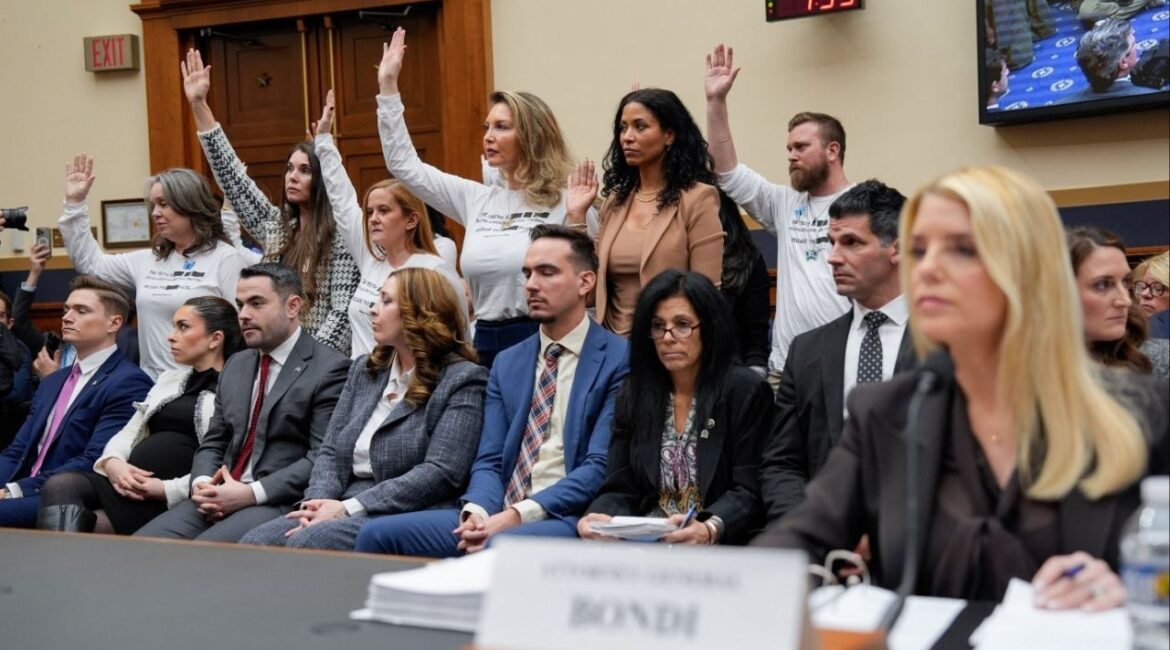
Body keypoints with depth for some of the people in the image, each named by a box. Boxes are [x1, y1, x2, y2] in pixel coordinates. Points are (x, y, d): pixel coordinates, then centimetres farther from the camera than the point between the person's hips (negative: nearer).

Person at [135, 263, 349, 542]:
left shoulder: (329, 369, -5)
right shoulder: (236, 365, 21)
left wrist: (251, 493, -18)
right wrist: (202, 483, -1)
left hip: (280, 503, -7)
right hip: (220, 497, 7)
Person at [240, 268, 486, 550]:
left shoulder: (463, 379, -3)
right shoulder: (364, 369, 20)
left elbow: (441, 473, -13)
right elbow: (331, 450, 17)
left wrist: (349, 507, -17)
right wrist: (319, 500, -6)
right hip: (344, 511, 7)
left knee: (308, 542, -31)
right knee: (256, 542, -20)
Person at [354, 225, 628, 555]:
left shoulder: (619, 360, -1)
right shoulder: (506, 363, 19)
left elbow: (601, 467, -10)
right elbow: (488, 461, 13)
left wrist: (519, 514, -18)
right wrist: (477, 511, -10)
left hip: (568, 518, -6)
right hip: (499, 514, 7)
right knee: (378, 534, -11)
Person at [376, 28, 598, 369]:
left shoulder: (564, 203, -6)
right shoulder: (475, 199, 9)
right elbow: (403, 164, 12)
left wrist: (578, 221, -20)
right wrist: (388, 86, 9)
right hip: (486, 342, 5)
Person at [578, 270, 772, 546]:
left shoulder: (747, 391, 0)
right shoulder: (633, 395, 14)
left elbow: (748, 492, -5)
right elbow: (620, 489, 10)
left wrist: (709, 530, -25)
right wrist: (601, 517, -13)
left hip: (719, 544, -4)